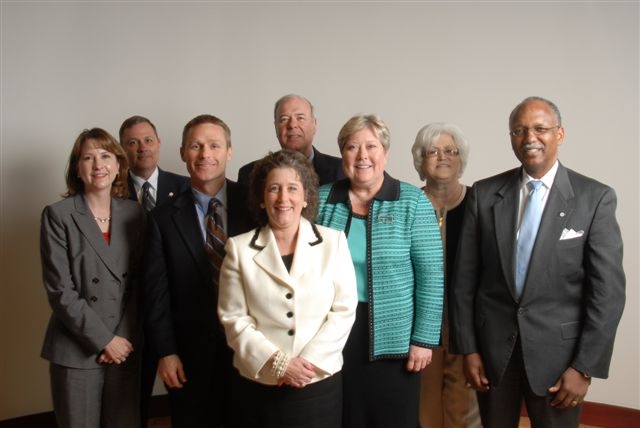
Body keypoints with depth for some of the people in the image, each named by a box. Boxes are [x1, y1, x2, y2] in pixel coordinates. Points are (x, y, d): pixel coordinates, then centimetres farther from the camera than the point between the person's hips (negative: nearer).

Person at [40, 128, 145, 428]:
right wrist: (104, 340, -12)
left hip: (125, 346, 3)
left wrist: (124, 338, -5)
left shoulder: (134, 213, 5)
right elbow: (60, 290, -10)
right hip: (77, 350, -3)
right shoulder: (58, 215, -5)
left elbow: (139, 282, 5)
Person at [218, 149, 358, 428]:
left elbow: (344, 310, -2)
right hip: (258, 387, 0)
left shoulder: (333, 242, -1)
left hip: (320, 384, 0)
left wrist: (309, 362, -11)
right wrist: (277, 363, -12)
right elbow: (233, 319, -3)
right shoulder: (239, 248, -2)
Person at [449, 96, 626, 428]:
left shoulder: (595, 198, -6)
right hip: (492, 345, 2)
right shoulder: (484, 194, 0)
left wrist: (584, 367, -10)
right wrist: (467, 349, -1)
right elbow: (464, 278, 1)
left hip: (557, 348, -2)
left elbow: (608, 289, -7)